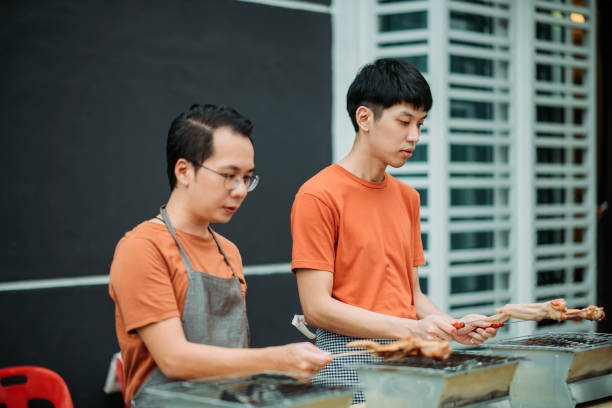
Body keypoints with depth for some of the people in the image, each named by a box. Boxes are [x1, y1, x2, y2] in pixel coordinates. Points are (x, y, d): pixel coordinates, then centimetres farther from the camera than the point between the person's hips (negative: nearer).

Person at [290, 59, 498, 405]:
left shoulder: (407, 198, 14)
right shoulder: (319, 196, -8)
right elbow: (317, 306, -13)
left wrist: (454, 328, -1)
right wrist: (410, 328, -17)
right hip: (349, 362, -6)